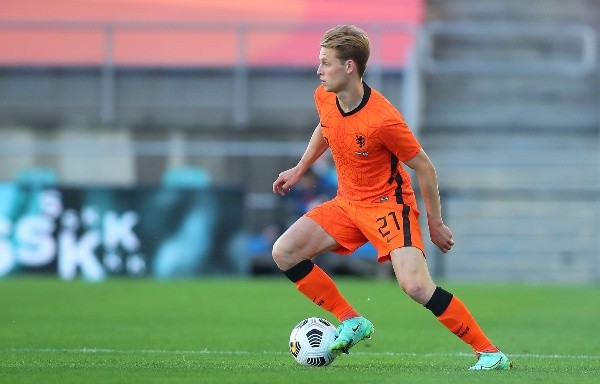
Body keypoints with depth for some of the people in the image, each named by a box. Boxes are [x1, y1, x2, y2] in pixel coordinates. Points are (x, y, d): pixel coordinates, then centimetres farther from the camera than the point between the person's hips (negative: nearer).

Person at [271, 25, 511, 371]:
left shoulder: (383, 120, -28)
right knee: (284, 253, -6)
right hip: (347, 203, 8)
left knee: (416, 286, -25)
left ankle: (489, 352, -13)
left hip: (388, 204, -7)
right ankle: (352, 323, 5)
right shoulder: (324, 98, -7)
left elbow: (424, 168, -15)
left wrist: (435, 223, -7)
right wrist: (300, 169, 24)